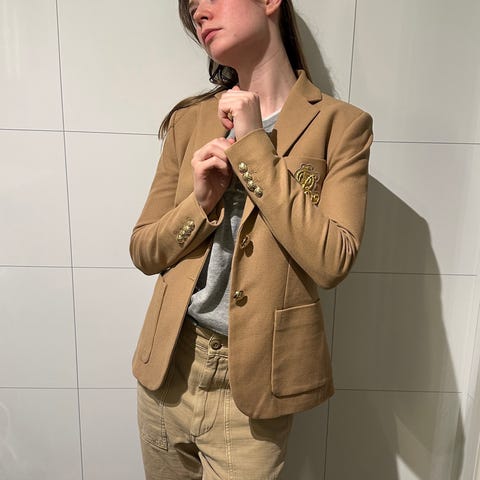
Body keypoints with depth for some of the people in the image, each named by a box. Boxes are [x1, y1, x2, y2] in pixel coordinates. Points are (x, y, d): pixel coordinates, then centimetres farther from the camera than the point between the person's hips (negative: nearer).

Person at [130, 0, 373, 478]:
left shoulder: (340, 125, -7)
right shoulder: (189, 120, 2)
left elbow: (331, 262, -19)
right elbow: (143, 250, 3)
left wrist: (253, 145, -18)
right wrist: (199, 202, -16)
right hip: (168, 367, 4)